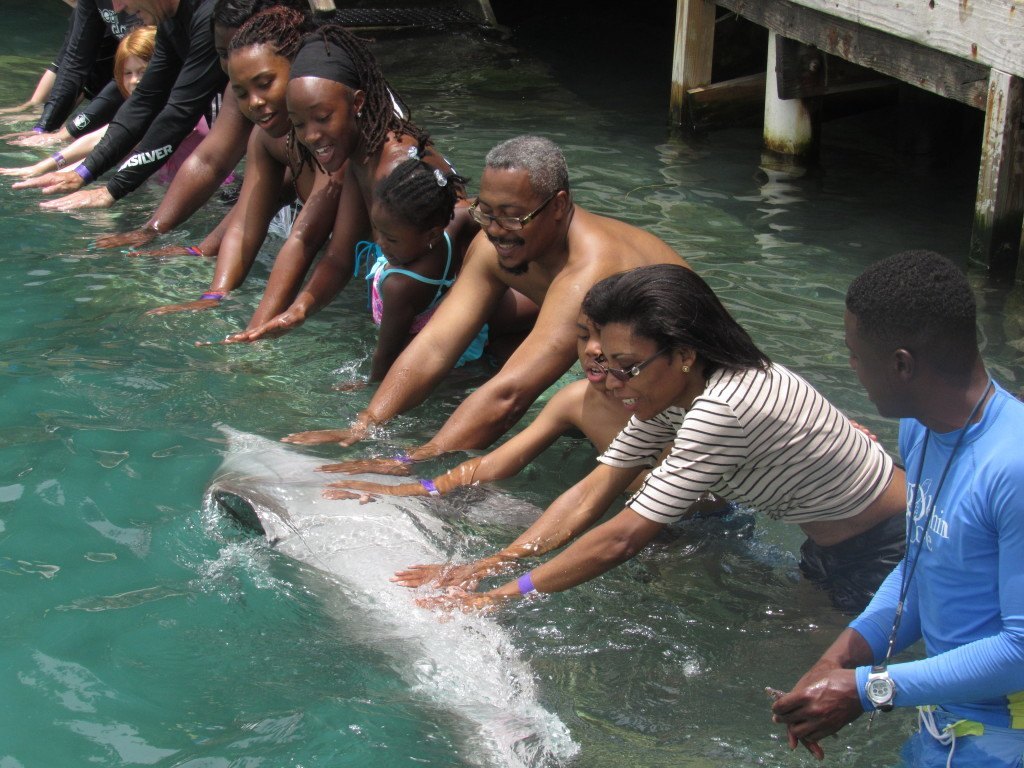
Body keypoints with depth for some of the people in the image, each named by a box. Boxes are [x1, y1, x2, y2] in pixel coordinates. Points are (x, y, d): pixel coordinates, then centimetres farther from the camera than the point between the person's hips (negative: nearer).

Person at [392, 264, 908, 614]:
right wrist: (483, 569, -17)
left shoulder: (722, 408, -36)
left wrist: (497, 598, -30)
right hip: (832, 547, 8)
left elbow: (622, 538, -34)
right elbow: (591, 494, -8)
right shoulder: (673, 391, -7)